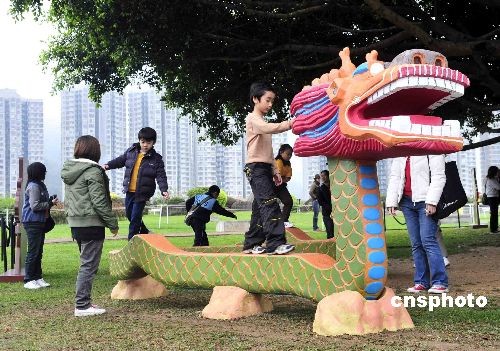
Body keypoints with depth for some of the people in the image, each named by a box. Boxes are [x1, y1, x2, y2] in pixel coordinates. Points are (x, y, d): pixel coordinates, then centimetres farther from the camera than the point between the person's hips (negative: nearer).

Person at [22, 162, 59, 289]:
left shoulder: (40, 185, 15)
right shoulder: (33, 186, -14)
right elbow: (35, 206, -19)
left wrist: (51, 200, 4)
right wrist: (50, 203, -13)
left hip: (40, 222, 10)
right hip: (33, 222, -10)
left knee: (39, 251, 12)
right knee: (33, 251, -6)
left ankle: (38, 278, 18)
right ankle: (29, 280, 0)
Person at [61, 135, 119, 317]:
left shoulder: (69, 171, 12)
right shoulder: (93, 171, -14)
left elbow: (67, 200, 16)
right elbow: (99, 201, -17)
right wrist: (113, 223, -10)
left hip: (75, 223, 9)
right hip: (91, 224, -8)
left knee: (86, 264, 17)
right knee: (89, 265, -3)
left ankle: (84, 302, 22)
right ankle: (82, 305, 0)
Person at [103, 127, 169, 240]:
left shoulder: (156, 158, -7)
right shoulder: (131, 151, 4)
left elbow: (161, 176, -13)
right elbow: (121, 160, 19)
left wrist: (164, 190, -28)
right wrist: (108, 165, 4)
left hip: (142, 193, -5)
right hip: (129, 191, 5)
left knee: (135, 218, -2)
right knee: (129, 214, 18)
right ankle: (144, 232, 39)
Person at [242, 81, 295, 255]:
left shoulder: (262, 121, 24)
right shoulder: (253, 119, -5)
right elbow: (269, 128, -29)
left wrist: (275, 170, 18)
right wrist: (289, 123, -37)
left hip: (265, 168, 10)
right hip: (256, 167, -10)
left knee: (260, 208, 8)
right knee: (270, 204, -19)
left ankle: (251, 244, 13)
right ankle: (275, 243, -25)